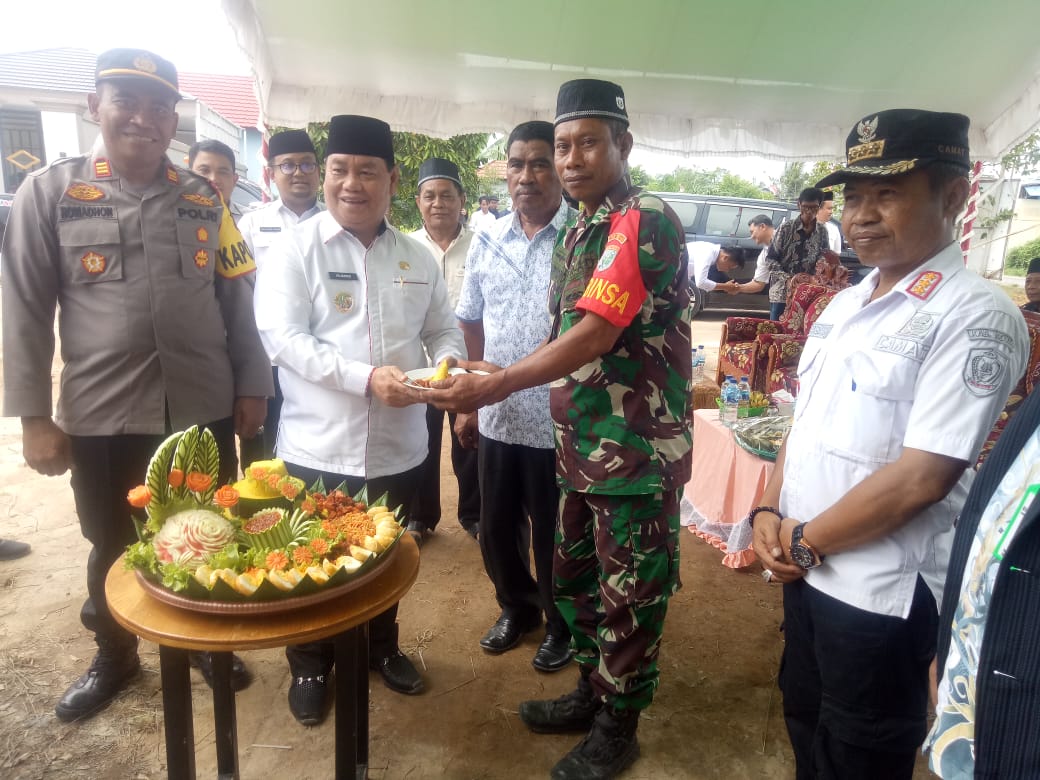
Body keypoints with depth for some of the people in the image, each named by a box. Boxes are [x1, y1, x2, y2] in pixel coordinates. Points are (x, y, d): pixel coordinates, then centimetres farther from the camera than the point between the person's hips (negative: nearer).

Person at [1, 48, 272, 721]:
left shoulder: (203, 200, 5)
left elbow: (239, 300, 6)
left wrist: (252, 386, 3)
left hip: (205, 410, 1)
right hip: (101, 416, -1)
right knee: (114, 550, 17)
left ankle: (209, 642, 39)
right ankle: (115, 657, 42)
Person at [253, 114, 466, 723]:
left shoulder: (419, 258, 6)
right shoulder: (295, 251, -6)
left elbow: (444, 330, 12)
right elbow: (284, 337, -15)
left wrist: (445, 364, -12)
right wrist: (367, 377, -27)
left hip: (399, 449, 4)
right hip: (317, 450, -3)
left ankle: (382, 647, 46)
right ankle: (310, 667, 38)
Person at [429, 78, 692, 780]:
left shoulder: (645, 222, -16)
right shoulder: (575, 233, 12)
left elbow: (597, 333, -24)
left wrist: (500, 384, -24)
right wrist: (502, 380, 8)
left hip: (640, 450, -8)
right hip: (582, 442, 9)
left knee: (629, 596, 7)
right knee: (576, 577, 20)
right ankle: (592, 692, 41)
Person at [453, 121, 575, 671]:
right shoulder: (487, 240, 6)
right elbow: (471, 323, 12)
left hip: (558, 420, -4)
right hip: (496, 416, 5)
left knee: (554, 536, 12)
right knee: (497, 528, 19)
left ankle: (561, 626, 38)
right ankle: (516, 607, 45)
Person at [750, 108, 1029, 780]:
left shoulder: (975, 315, -17)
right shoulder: (846, 304, 7)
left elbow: (922, 475, -22)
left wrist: (805, 543, -13)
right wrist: (769, 513, -3)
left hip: (880, 591, -7)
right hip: (805, 567, 7)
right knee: (806, 722, 25)